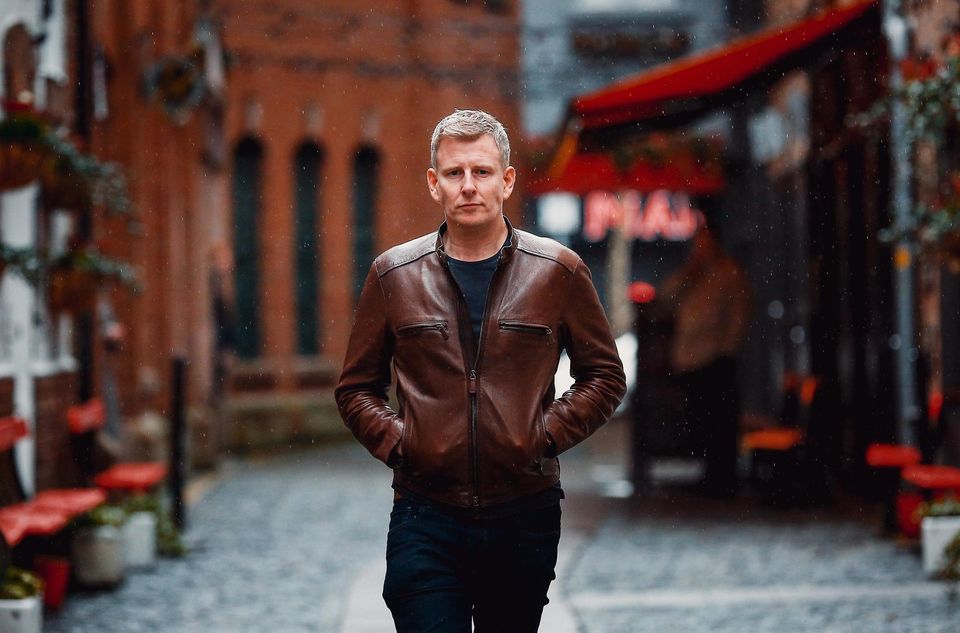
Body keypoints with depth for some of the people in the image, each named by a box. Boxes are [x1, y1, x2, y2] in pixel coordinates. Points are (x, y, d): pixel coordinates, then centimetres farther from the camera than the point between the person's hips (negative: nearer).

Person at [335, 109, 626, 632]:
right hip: (425, 516, -1)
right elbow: (356, 388, 14)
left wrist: (549, 433, -3)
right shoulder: (393, 275, 5)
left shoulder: (558, 272, 3)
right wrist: (394, 442, -3)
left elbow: (604, 375, 10)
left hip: (525, 515, 1)